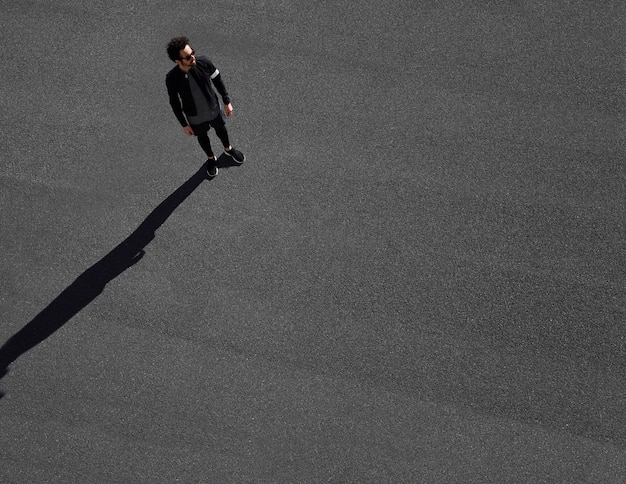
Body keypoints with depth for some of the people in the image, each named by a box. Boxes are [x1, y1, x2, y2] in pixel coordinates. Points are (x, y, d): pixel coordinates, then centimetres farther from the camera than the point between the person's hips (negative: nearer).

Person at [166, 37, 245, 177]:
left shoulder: (204, 62, -27)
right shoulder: (172, 79, -31)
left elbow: (218, 80, -9)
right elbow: (174, 103, -15)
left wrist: (227, 102, -1)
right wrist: (184, 124, -5)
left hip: (214, 108, 2)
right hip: (195, 117, -2)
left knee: (221, 129, 29)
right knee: (202, 137, 26)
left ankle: (228, 149, 62)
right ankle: (211, 158, 57)